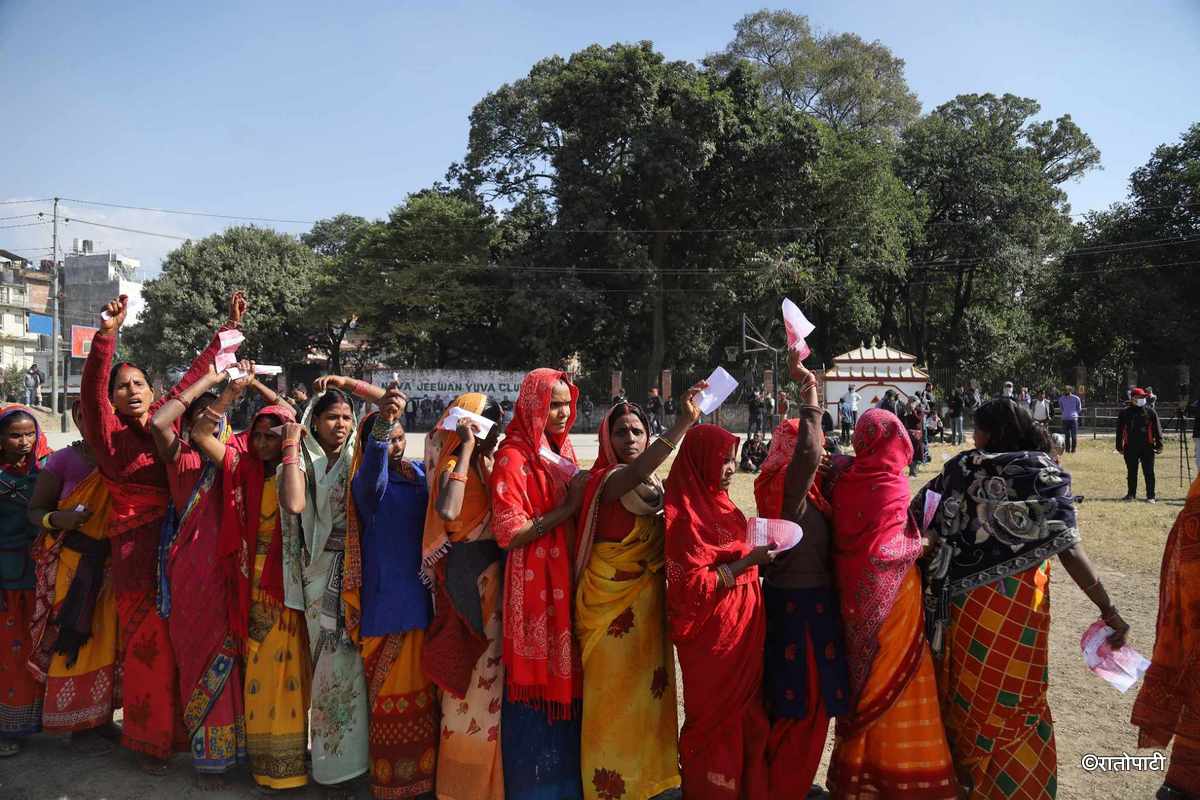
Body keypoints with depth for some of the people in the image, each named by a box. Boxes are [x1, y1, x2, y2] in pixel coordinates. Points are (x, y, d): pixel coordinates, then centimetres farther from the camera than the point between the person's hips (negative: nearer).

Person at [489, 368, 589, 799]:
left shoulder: (563, 452, 12)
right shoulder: (514, 457, -12)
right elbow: (510, 532, -18)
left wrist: (581, 500, 2)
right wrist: (568, 508, -17)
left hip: (567, 579, 7)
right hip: (535, 585, -7)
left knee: (566, 681, 14)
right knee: (539, 685, 2)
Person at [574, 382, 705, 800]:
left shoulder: (655, 484, 9)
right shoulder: (603, 480, -14)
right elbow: (634, 474, -38)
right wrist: (683, 423, -44)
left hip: (648, 600, 7)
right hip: (611, 602, -7)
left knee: (646, 686, 16)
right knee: (614, 692, 1)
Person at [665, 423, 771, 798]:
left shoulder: (719, 503, 8)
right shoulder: (685, 514, -18)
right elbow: (692, 583, -20)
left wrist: (757, 554, 5)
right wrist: (748, 561, -20)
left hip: (742, 626, 8)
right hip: (712, 631, -8)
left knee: (745, 714, 17)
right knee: (716, 719, 6)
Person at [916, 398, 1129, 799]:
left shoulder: (962, 470, -5)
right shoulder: (1046, 478, -8)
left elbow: (916, 517, -3)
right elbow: (1070, 552, -13)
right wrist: (1108, 609, -9)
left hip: (965, 602, 1)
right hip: (1019, 606, -1)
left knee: (968, 690, 20)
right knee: (1013, 695, 16)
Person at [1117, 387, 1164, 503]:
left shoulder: (1151, 412, 5)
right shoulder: (1125, 412, 4)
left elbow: (1157, 429, 6)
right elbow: (1120, 430, 7)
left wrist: (1159, 445, -1)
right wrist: (1119, 446, 5)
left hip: (1147, 447, 0)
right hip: (1130, 448, 0)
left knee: (1149, 473, 1)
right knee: (1131, 472, 9)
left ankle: (1150, 496, 8)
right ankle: (1131, 495, 20)